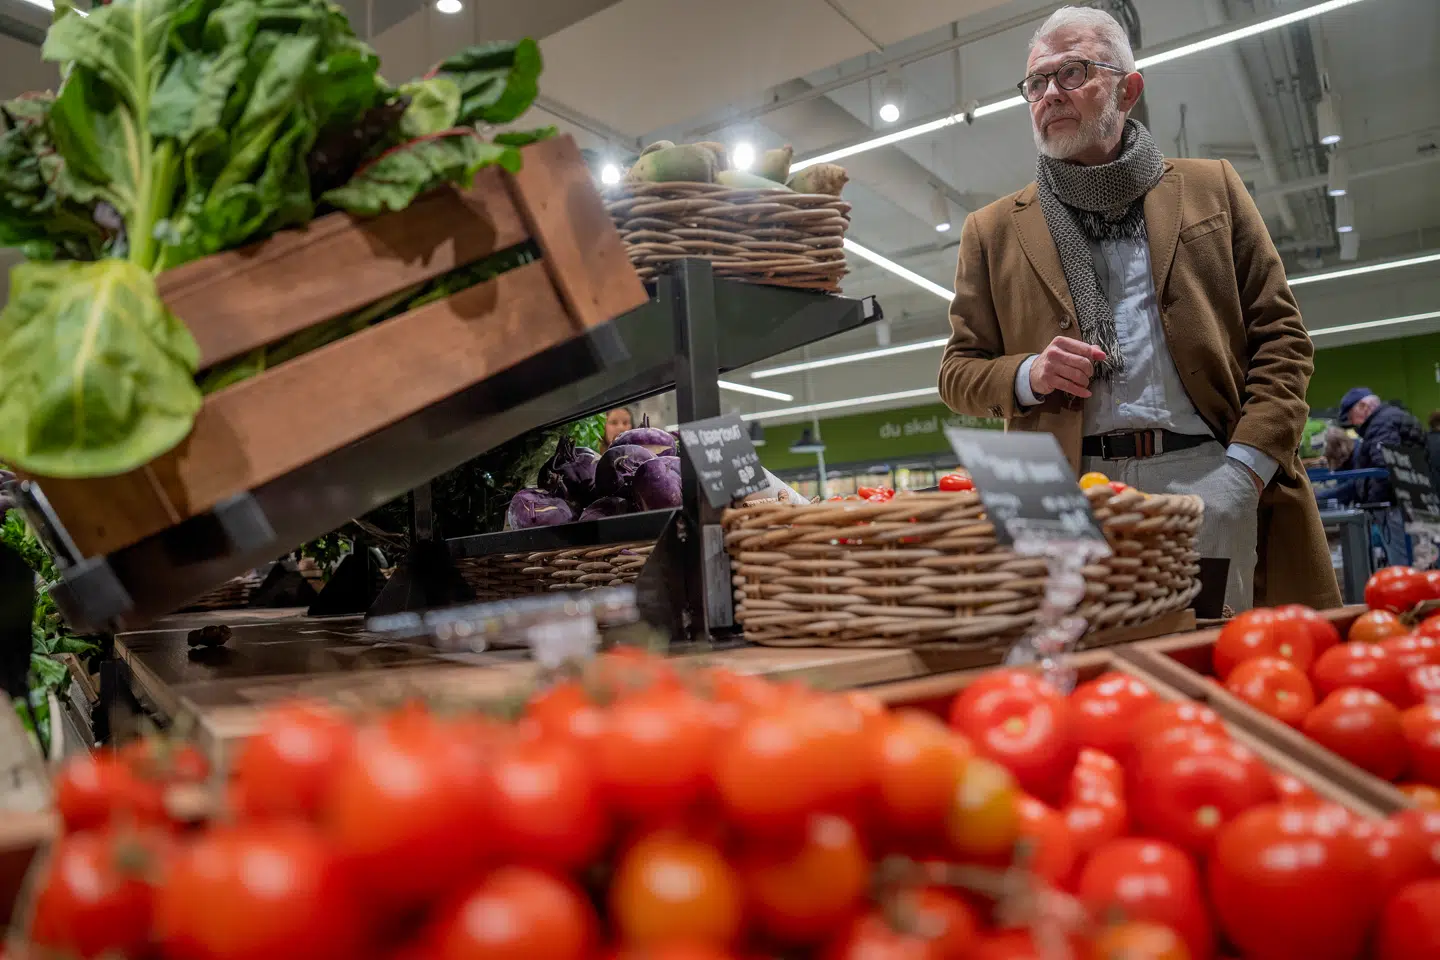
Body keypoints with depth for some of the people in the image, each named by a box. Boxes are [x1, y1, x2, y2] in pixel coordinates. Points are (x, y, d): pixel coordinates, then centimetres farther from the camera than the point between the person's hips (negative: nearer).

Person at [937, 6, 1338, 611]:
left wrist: (1244, 470, -6)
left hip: (1207, 475, 1)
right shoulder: (992, 231, 14)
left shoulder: (1211, 188, 14)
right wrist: (1027, 375, -9)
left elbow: (1281, 338, 9)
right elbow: (957, 374, 14)